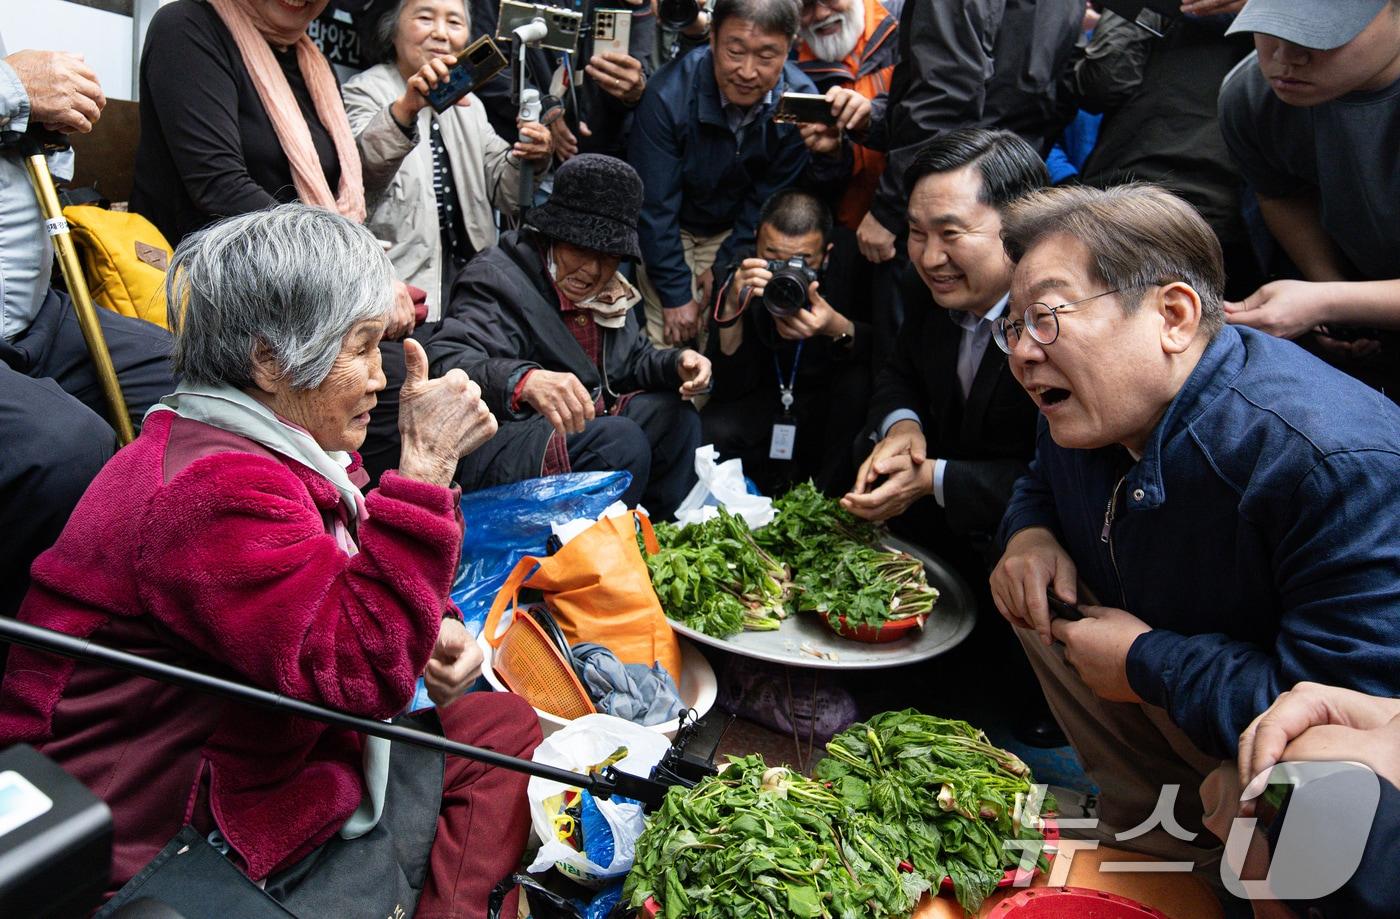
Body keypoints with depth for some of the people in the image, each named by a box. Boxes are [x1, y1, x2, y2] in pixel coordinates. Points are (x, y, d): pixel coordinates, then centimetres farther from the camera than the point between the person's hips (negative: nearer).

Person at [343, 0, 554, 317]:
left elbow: (502, 190, 10)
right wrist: (405, 109, -43)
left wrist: (528, 159, -11)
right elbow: (363, 165, -25)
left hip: (471, 267, 6)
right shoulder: (365, 91, -3)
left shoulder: (465, 101, 16)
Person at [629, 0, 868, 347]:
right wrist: (675, 295, -18)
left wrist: (725, 266, -10)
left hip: (737, 230, 2)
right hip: (670, 228, -2)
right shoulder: (668, 95, -28)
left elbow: (770, 200, -9)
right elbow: (655, 209, -21)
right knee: (668, 337, -12)